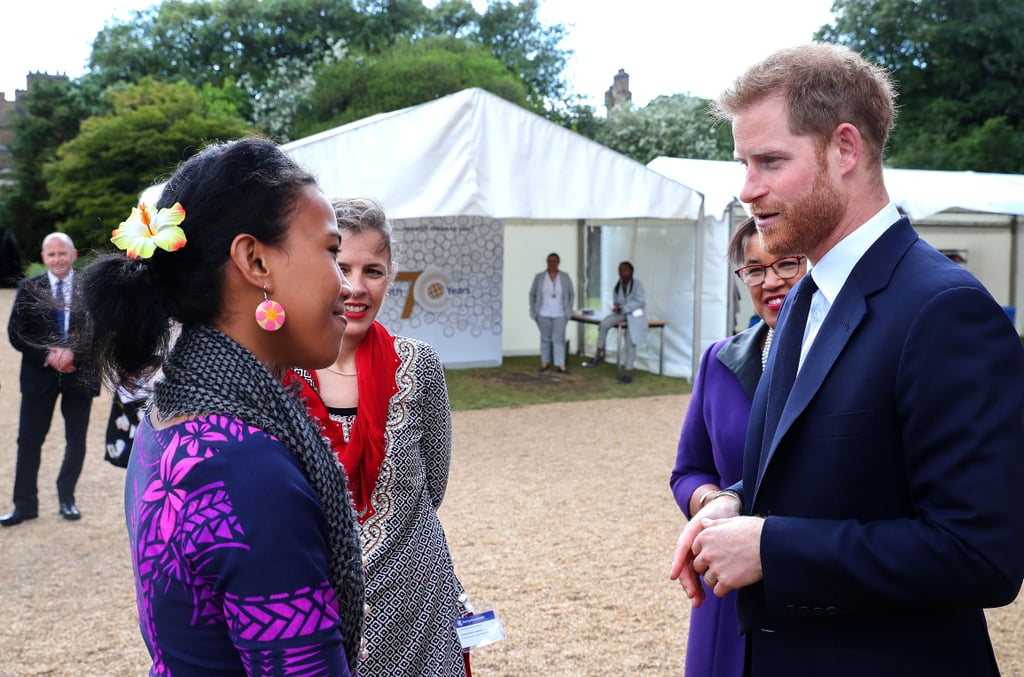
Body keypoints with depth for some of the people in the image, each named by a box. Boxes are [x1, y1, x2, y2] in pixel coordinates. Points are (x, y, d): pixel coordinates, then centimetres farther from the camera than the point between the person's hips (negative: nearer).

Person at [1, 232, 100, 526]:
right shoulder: (29, 289, 2)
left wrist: (73, 353, -18)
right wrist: (47, 356, -13)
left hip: (79, 373, 0)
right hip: (39, 374, 0)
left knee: (76, 440, 9)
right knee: (29, 439, 2)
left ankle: (66, 498, 26)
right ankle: (25, 504, 13)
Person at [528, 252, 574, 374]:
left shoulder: (565, 277, 1)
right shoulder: (539, 277, 0)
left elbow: (571, 294, 9)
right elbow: (532, 294, 7)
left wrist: (569, 310, 3)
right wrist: (533, 311, 1)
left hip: (559, 315, 0)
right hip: (543, 314, 0)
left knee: (559, 339, -5)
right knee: (545, 338, 8)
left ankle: (561, 366, -6)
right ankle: (545, 363, 18)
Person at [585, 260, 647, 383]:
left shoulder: (636, 284, -13)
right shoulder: (618, 285, 5)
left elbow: (639, 301, -21)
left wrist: (623, 308, -25)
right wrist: (616, 306, -7)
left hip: (635, 315, -5)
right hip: (621, 313, 5)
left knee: (630, 342, -10)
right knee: (604, 323, -21)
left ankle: (628, 372, -2)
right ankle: (599, 354, -13)